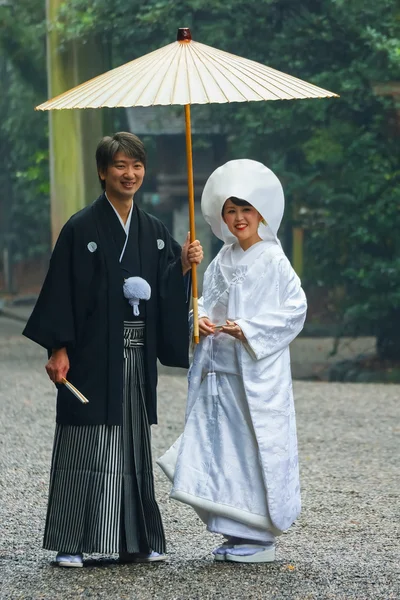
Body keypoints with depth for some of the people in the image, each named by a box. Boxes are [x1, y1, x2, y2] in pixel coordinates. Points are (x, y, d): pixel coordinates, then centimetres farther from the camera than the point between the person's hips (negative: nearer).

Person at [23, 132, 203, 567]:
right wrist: (58, 349, -14)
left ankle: (135, 541, 14)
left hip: (136, 355, 5)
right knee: (85, 445, -4)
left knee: (133, 444, 9)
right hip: (92, 354, -5)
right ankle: (70, 543, 1)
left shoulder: (154, 232, 11)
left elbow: (165, 293, 10)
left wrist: (183, 266, -8)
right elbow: (61, 291, -8)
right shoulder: (82, 229, -5)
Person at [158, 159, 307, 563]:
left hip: (258, 370, -7)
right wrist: (200, 319, -4)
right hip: (219, 368, 7)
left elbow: (294, 307, -12)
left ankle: (261, 538, 3)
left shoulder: (272, 260, -7)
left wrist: (249, 329, -18)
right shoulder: (222, 261, 12)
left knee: (256, 445, -4)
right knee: (221, 445, 7)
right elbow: (205, 300, 18)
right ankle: (236, 532, 16)